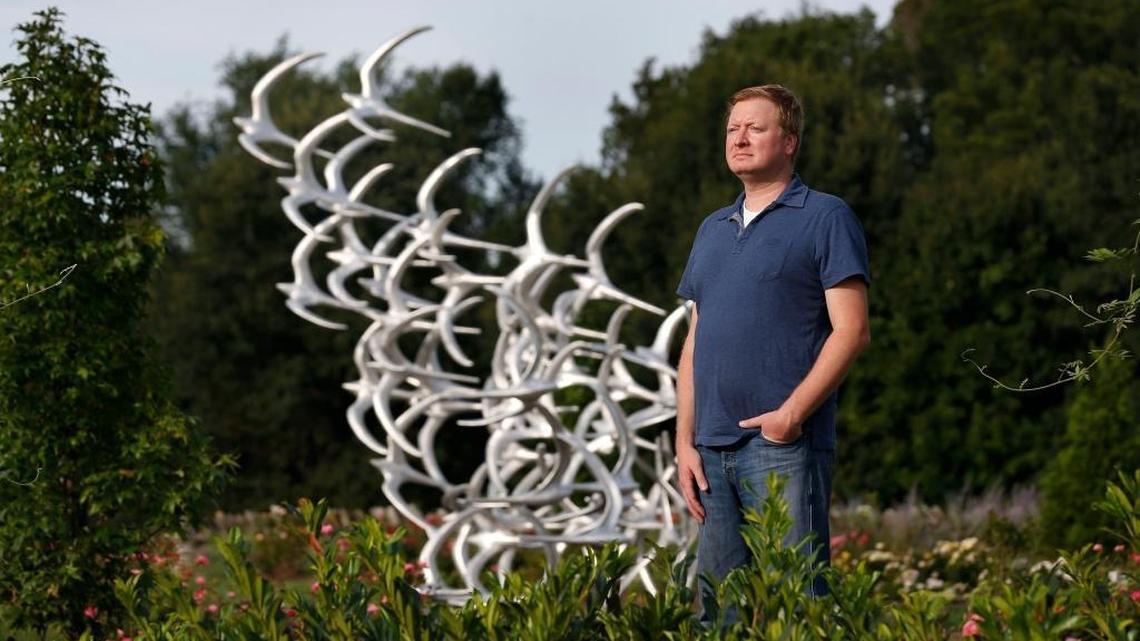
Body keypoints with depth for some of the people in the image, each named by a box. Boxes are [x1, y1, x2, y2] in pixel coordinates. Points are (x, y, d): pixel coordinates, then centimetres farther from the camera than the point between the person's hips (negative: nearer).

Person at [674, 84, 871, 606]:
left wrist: (792, 412, -16)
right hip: (712, 449, 7)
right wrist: (684, 442, 9)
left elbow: (851, 330, -7)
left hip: (785, 444, -7)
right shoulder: (712, 230, 20)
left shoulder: (825, 218, 0)